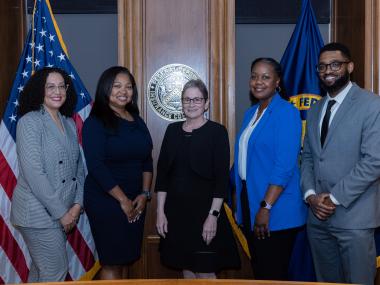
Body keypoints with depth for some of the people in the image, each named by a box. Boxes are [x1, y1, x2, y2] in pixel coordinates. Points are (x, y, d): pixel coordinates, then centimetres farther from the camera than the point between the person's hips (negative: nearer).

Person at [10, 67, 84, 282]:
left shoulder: (69, 123, 10)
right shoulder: (30, 122, -11)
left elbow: (79, 166, 11)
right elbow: (33, 173, -17)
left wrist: (77, 204, -3)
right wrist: (61, 213, -16)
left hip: (65, 212, 6)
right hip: (38, 213, -6)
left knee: (41, 269, 17)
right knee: (56, 270, -1)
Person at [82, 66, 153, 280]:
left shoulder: (137, 122, 10)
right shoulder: (96, 122, -8)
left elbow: (147, 161, 11)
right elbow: (96, 166, -15)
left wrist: (145, 194, -1)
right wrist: (123, 200, -13)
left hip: (136, 202, 6)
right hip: (106, 201, -6)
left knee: (127, 259, 11)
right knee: (112, 262, -1)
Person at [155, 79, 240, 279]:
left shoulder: (217, 131, -5)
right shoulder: (173, 130, 7)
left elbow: (222, 177, -9)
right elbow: (162, 173, 7)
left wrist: (213, 215, -15)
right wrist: (160, 212, 2)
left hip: (204, 210, -4)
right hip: (176, 210, 4)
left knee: (205, 272, -1)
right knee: (186, 270, 11)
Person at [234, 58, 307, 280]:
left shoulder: (286, 112, -12)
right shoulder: (251, 113, 12)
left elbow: (284, 166, -19)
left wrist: (266, 207, -23)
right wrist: (241, 203, 12)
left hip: (276, 212, -7)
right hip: (249, 200, 8)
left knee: (274, 274, 3)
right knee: (258, 270, 17)